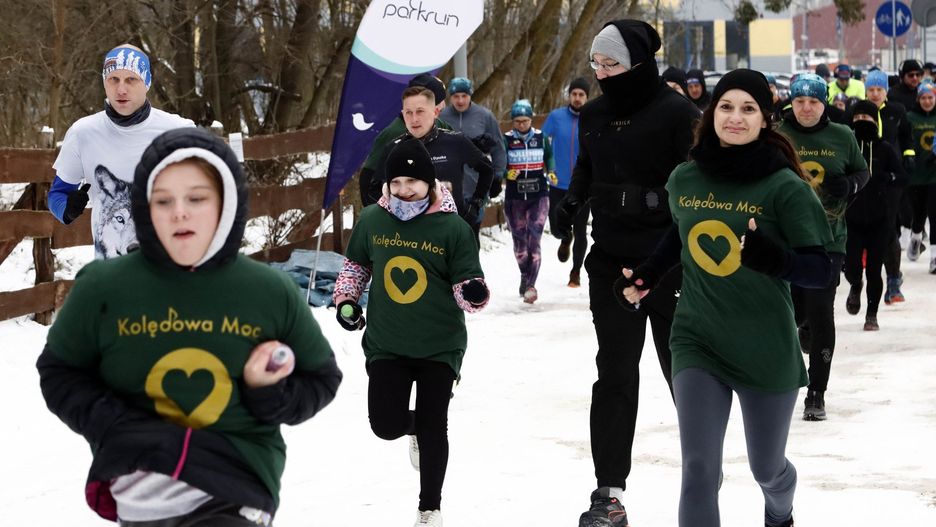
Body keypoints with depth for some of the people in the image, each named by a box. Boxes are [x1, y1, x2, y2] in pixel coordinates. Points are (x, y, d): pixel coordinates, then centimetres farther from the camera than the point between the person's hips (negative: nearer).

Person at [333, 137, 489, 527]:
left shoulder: (453, 228, -10)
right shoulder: (372, 220, -2)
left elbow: (465, 285, -8)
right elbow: (356, 264, 17)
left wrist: (474, 292, -30)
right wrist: (345, 299, 4)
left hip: (439, 346, -2)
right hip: (386, 344, 2)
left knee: (433, 428, 1)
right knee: (386, 425, -3)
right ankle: (415, 425, 36)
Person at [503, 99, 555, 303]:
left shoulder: (541, 138, 2)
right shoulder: (507, 140, -1)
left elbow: (549, 156, 16)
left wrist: (551, 173, -1)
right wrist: (507, 173, -21)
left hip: (539, 196, -1)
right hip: (514, 197, 1)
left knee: (533, 239, -12)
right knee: (519, 240, 9)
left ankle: (531, 285, -15)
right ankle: (525, 276, 33)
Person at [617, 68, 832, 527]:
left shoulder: (785, 187, -13)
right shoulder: (684, 178, 0)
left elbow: (820, 270, -15)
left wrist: (773, 257, -33)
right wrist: (646, 274, 11)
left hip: (766, 348, -2)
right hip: (696, 341, 2)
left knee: (766, 468, 16)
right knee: (698, 469, -11)